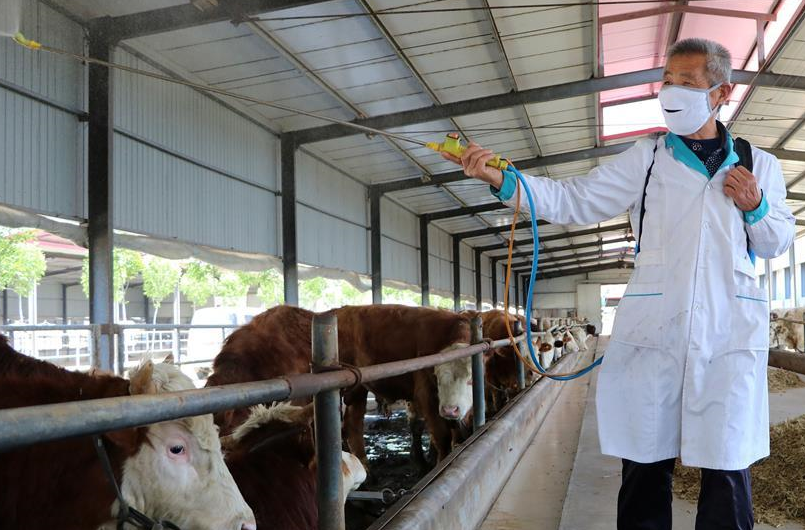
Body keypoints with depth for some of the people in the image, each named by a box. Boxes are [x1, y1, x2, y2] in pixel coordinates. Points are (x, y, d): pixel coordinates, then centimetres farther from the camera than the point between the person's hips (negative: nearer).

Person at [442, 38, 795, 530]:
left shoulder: (760, 165, 13)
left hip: (730, 334, 1)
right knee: (646, 466, 5)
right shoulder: (645, 159, 8)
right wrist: (500, 178, -17)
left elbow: (778, 242, 19)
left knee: (727, 466, 3)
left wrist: (755, 207, -2)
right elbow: (574, 200, -3)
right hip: (654, 330, 0)